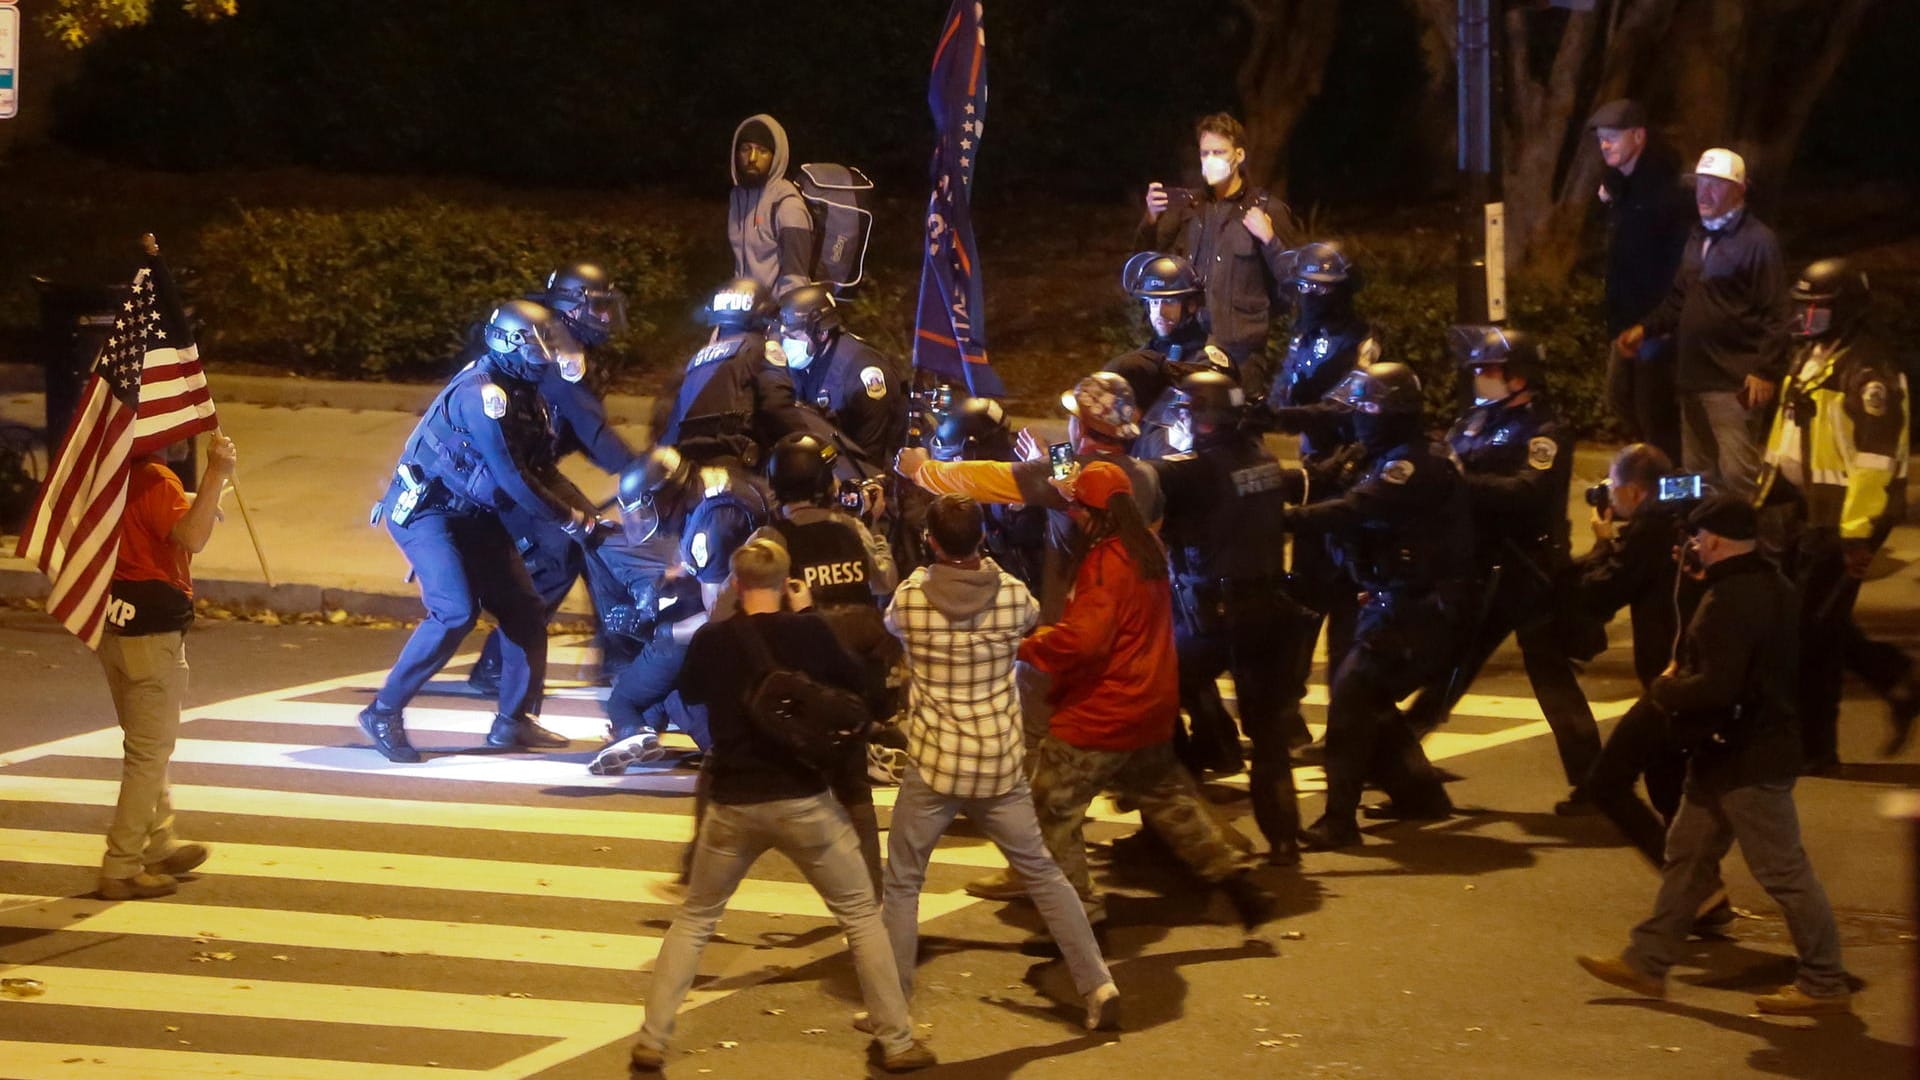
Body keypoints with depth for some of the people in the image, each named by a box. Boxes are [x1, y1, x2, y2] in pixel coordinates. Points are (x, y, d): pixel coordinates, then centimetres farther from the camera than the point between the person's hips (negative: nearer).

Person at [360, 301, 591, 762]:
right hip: (426, 510, -10)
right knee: (455, 612, -22)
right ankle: (384, 713, -12)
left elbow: (542, 469, 12)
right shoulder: (482, 393, -22)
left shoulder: (525, 394, 9)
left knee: (524, 610, 4)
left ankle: (514, 720, 14)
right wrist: (567, 518, -16)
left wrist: (589, 511, -2)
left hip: (472, 513, 10)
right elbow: (512, 476, -25)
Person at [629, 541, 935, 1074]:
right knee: (862, 915, 13)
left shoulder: (710, 640, -2)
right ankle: (897, 1042, 13)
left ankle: (652, 1041, 12)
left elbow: (691, 693, 19)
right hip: (803, 801, -2)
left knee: (694, 920, 19)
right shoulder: (807, 632, -8)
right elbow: (855, 682, 10)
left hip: (733, 804, 2)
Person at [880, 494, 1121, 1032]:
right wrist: (982, 566, 30)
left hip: (933, 765, -2)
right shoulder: (1013, 594, -6)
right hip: (999, 764, 2)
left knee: (901, 884, 11)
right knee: (1042, 872, 14)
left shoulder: (910, 597, -10)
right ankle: (1098, 986, 11)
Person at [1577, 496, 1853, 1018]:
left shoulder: (1731, 601, -23)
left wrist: (1664, 689, -9)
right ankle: (1648, 962, 22)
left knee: (1783, 870, -2)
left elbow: (1715, 687, -29)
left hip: (1746, 760, -11)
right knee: (1687, 856, 15)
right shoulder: (1770, 586, 9)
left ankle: (1825, 983, 5)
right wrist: (1679, 677, 9)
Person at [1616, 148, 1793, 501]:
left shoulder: (1758, 241, -9)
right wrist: (1646, 328, 9)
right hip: (1693, 378, 9)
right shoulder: (1698, 237, 17)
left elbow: (1775, 315, -13)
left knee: (1736, 477, -9)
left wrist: (1765, 371, -18)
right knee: (1695, 474, 14)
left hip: (1734, 383, -9)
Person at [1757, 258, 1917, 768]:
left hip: (1843, 519, -9)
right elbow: (1787, 440, 21)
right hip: (1810, 512, 9)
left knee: (1813, 630, -3)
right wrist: (1763, 497, 21)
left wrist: (1859, 531, -26)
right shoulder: (1810, 359, 13)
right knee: (1818, 621, 14)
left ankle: (1814, 745, 6)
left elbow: (1875, 455, -23)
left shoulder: (1867, 371, -17)